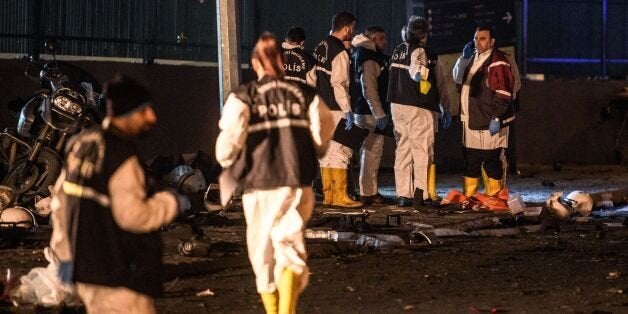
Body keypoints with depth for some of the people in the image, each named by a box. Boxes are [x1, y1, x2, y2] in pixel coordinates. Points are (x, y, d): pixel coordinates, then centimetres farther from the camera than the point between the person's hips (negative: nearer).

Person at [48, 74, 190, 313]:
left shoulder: (83, 143, 9)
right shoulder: (121, 156, -19)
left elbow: (60, 199, 15)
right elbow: (133, 215, -23)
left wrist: (65, 254, 20)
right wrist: (171, 203, -6)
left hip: (87, 266, 9)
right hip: (116, 275, -9)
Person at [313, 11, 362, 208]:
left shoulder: (320, 48, 13)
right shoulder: (339, 52, -14)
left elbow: (313, 78, 17)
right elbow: (339, 84, -20)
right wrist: (348, 111, -17)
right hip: (335, 110, -9)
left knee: (326, 151, 12)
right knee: (340, 151, -6)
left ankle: (328, 195, 15)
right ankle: (340, 196, -6)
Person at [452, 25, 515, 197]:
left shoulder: (498, 62, -12)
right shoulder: (473, 58, 16)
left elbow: (503, 93, -17)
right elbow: (458, 78, 21)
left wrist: (496, 118, -20)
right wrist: (464, 58, 7)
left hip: (489, 123, -8)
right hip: (471, 120, 8)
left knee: (492, 162, -2)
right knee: (471, 161, 13)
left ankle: (493, 197, 5)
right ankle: (468, 197, 20)